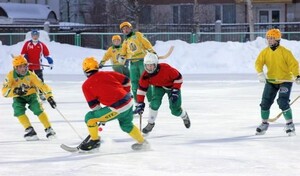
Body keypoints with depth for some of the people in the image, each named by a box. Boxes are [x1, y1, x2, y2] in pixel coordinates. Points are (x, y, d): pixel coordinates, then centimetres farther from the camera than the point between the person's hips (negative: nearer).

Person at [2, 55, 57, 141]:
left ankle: (49, 129, -14)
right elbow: (4, 91, -28)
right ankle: (29, 130, -18)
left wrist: (49, 97, -32)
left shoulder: (30, 75, -22)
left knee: (38, 109, -23)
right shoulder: (11, 76, -22)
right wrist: (15, 91, -46)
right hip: (18, 97, 1)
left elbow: (42, 86, -21)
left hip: (31, 94, -1)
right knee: (18, 110, -27)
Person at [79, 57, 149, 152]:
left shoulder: (86, 85, 1)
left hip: (116, 109, -6)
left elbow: (93, 104, 4)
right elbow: (126, 81, 17)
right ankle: (142, 142, 41)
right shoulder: (108, 74, 12)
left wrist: (101, 117, 16)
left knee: (90, 118, 9)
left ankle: (95, 141, 20)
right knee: (127, 125, 33)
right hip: (128, 103, 6)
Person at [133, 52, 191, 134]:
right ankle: (150, 124, -5)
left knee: (175, 110, -4)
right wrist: (140, 104, -20)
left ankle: (184, 116, 33)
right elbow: (142, 89, -16)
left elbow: (178, 78, -24)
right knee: (154, 103, -24)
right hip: (158, 87, 3)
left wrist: (175, 91, -25)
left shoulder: (166, 68, -36)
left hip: (172, 86, -3)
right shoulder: (145, 75, -24)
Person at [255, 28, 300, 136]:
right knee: (265, 102, 2)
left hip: (285, 80, -5)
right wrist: (260, 73, -24)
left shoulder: (285, 52, -16)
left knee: (283, 102, -18)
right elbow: (259, 63, -6)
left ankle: (290, 124, -4)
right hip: (271, 80, 5)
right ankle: (264, 123, 20)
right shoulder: (265, 52, -2)